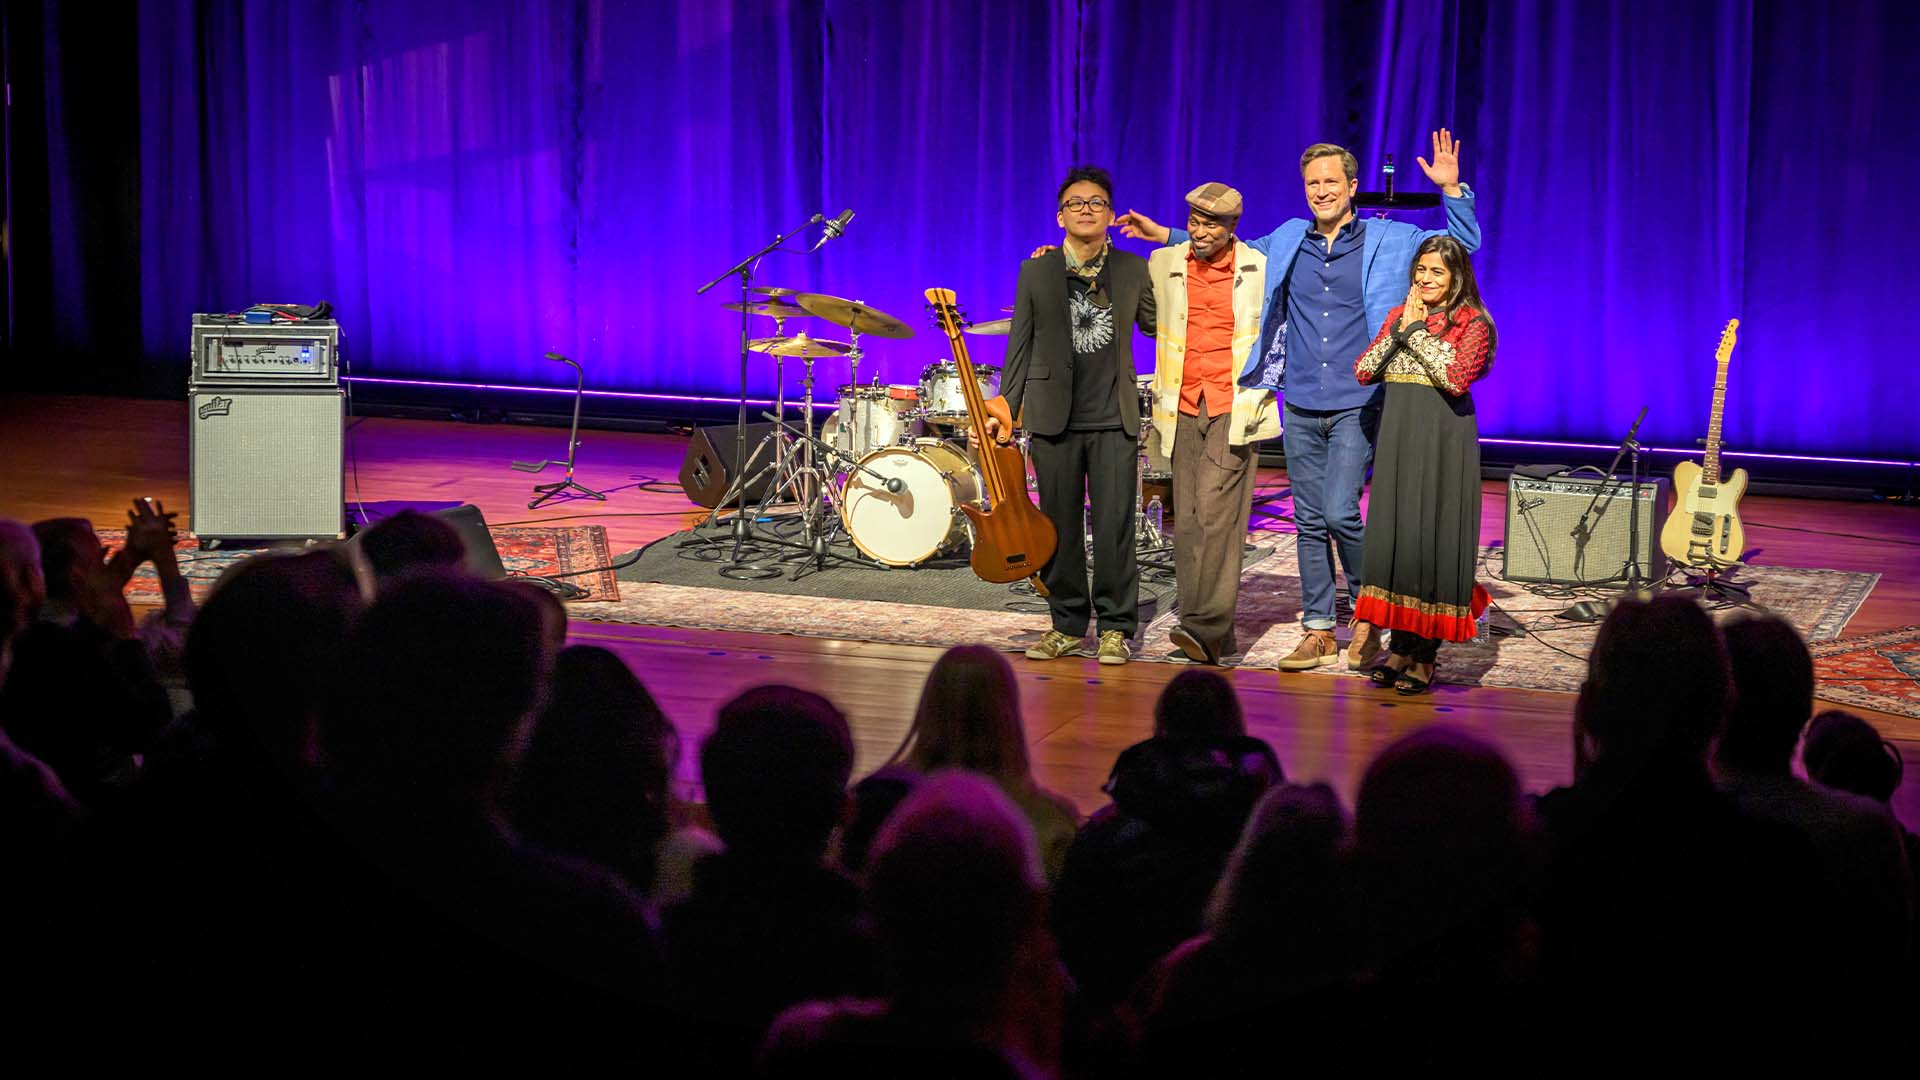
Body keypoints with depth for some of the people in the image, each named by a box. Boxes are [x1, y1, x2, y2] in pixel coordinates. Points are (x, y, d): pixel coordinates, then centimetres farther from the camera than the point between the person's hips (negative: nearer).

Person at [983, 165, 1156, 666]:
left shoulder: (1133, 270, 8)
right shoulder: (1035, 272, 8)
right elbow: (1020, 346, 8)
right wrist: (1004, 408, 3)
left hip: (1114, 419, -1)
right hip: (1053, 417, 1)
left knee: (1114, 527, -4)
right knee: (1060, 526, 4)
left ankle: (1115, 628, 5)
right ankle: (1067, 625, 15)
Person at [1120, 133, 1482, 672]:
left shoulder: (1389, 241, 2)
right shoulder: (1286, 242, 11)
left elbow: (1462, 244, 2)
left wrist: (1452, 189, -13)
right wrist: (1166, 235, 22)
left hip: (1357, 405, -4)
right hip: (1300, 406, 4)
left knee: (1340, 512, -14)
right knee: (1309, 521, 7)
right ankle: (1318, 629, 15)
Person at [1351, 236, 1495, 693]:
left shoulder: (1472, 323, -4)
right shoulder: (1398, 315, 13)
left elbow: (1457, 377, -19)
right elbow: (1363, 372, 5)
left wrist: (1417, 331, -13)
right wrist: (1399, 331, -6)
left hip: (1443, 440, -5)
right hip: (1398, 435, 5)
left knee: (1433, 537, -4)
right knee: (1392, 533, 4)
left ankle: (1426, 654, 1)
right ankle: (1401, 646, 12)